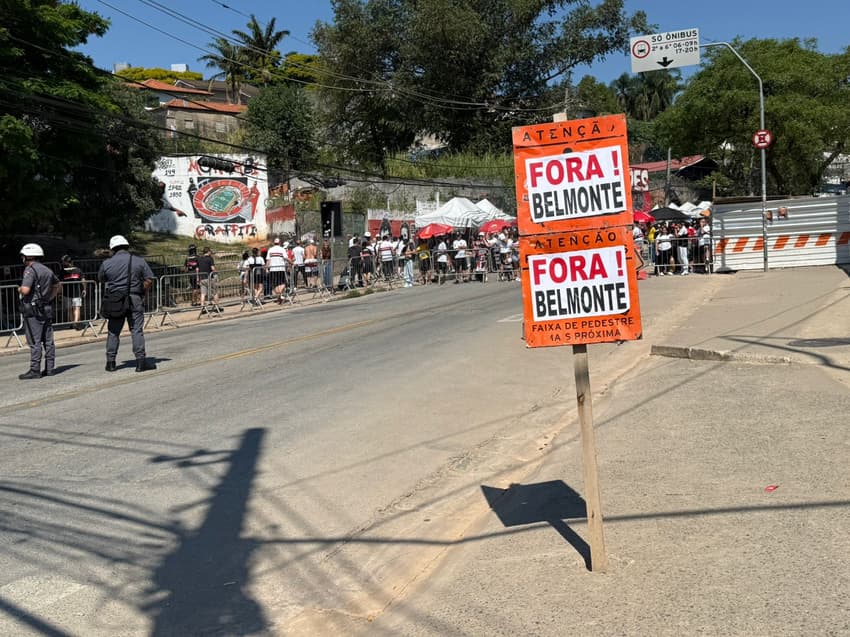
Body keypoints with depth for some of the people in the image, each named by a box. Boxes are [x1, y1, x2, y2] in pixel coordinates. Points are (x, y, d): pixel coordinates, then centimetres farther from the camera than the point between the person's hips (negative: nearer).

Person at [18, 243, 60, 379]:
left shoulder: (30, 270, -13)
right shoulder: (46, 270, 13)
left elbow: (25, 290, -23)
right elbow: (58, 285, 28)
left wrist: (19, 290, -2)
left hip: (33, 311, -8)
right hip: (47, 309, 8)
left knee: (34, 342, -5)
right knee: (48, 341, 8)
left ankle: (35, 370, -4)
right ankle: (49, 369, 11)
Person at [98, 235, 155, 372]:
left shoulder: (107, 263, 2)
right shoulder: (139, 261, 0)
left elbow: (101, 280, 13)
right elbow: (149, 280, -2)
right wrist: (142, 293, 7)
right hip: (135, 299, -1)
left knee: (113, 331, 10)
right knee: (137, 330, 0)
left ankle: (110, 362, 14)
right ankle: (141, 361, -5)